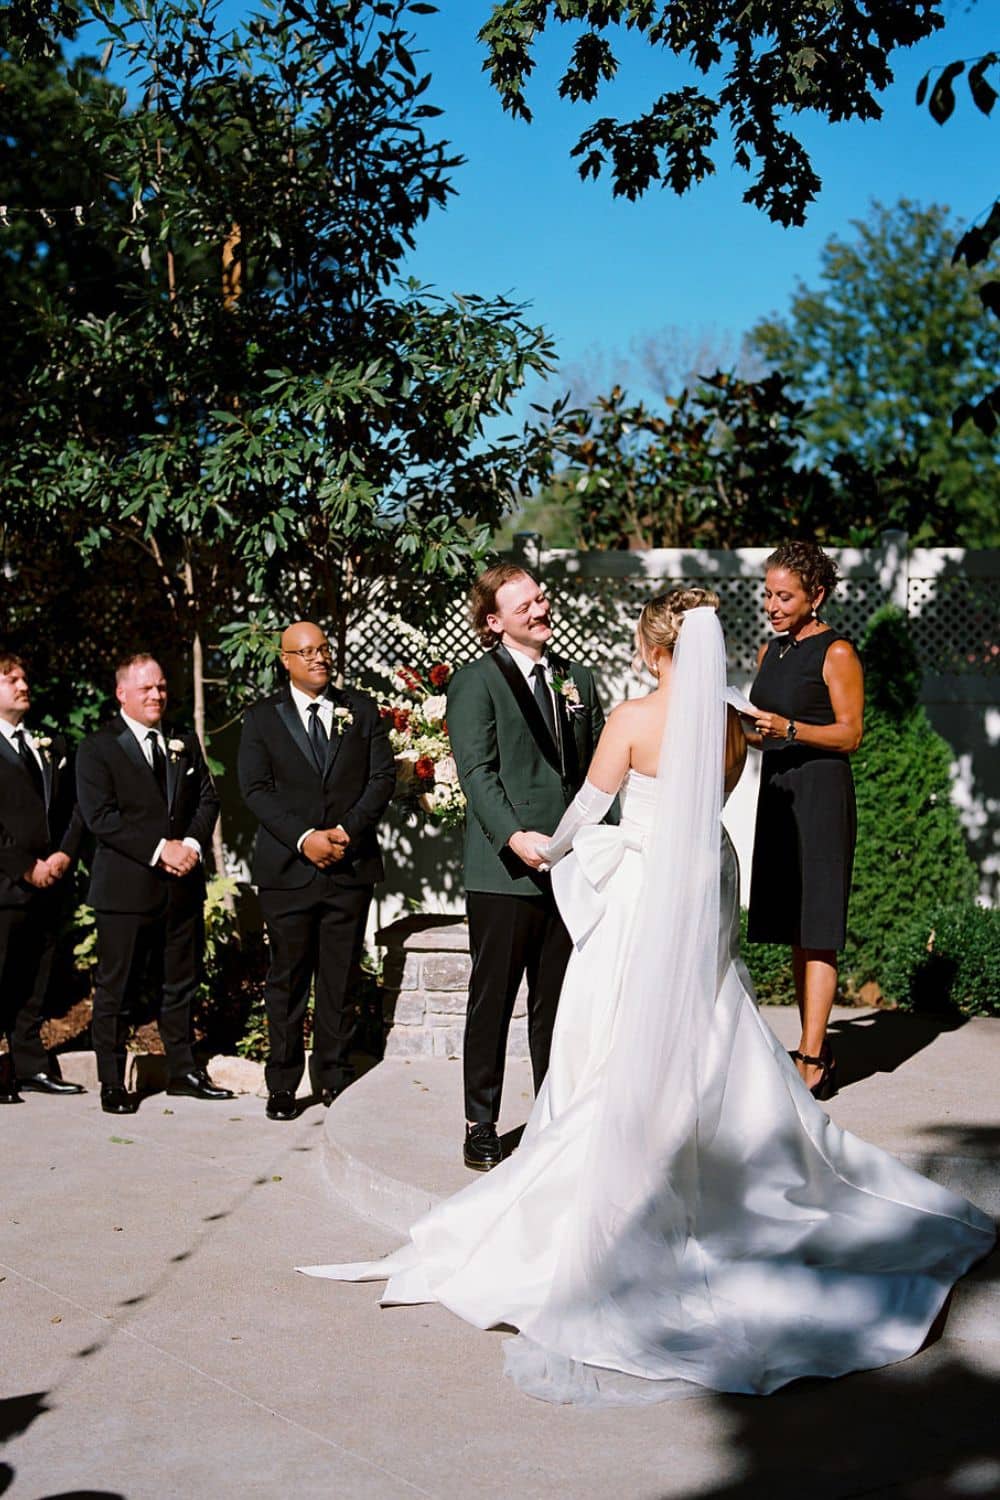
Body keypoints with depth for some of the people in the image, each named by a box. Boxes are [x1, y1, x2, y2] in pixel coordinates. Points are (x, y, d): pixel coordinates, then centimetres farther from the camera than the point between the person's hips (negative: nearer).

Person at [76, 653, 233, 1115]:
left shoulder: (185, 743, 13)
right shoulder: (97, 749, -4)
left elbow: (207, 798, 10)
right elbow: (100, 816, -13)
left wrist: (192, 843, -9)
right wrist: (160, 849, -19)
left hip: (183, 885, 5)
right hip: (126, 887, -5)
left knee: (181, 985, 13)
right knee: (117, 990, 2)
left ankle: (183, 1071, 25)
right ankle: (112, 1084, 10)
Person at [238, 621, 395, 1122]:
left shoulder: (360, 709, 11)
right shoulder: (262, 718, 6)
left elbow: (383, 775, 4)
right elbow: (255, 789, -2)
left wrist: (347, 830, -10)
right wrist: (304, 838, -14)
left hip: (351, 866, 1)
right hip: (288, 869, -1)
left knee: (340, 981, 5)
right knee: (287, 981, 3)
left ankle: (334, 1080, 13)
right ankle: (282, 1085, 11)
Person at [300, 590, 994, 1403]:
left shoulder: (634, 719, -14)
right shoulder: (729, 724, 0)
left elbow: (589, 808, -6)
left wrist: (555, 848, 15)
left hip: (641, 894, -5)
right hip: (708, 888, 5)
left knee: (623, 1058, 4)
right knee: (716, 1046, 16)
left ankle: (618, 1197, 9)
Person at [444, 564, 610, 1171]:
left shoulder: (578, 679, 14)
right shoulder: (475, 682, -4)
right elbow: (477, 772, -13)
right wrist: (514, 836, -26)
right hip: (504, 871, -5)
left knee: (557, 1003, 14)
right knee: (492, 1003, 4)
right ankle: (481, 1126, 13)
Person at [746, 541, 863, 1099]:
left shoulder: (836, 652, -7)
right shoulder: (770, 651, 15)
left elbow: (850, 733, -10)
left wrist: (788, 727, -21)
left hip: (820, 793, -8)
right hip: (777, 792, 8)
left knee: (817, 932, -8)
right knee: (794, 930, 8)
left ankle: (811, 1064, -7)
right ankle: (818, 1050, 14)